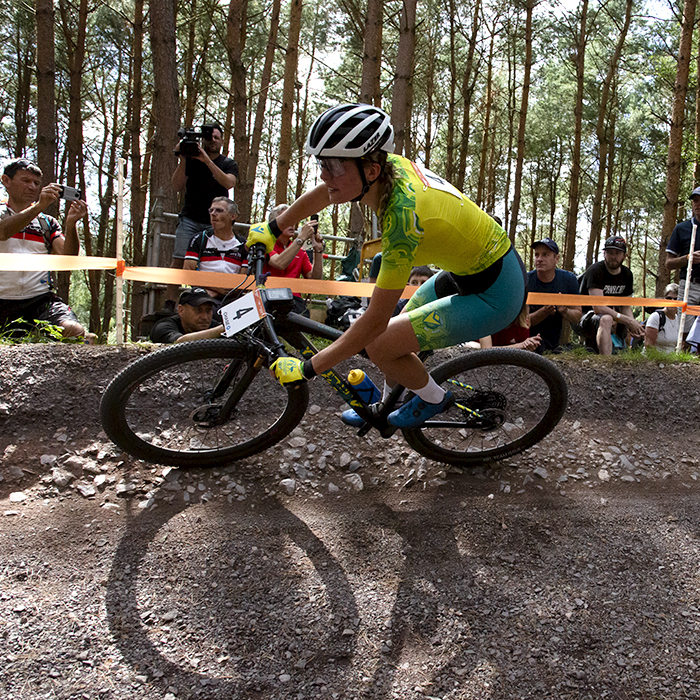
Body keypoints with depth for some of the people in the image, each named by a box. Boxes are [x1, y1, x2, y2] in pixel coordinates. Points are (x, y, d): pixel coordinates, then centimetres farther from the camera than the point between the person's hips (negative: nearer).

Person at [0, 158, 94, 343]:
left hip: (42, 300, 1)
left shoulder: (47, 222, 18)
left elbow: (67, 258, 2)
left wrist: (71, 224, -14)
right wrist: (39, 206, -24)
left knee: (75, 332, -27)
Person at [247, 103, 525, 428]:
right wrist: (271, 230, 23)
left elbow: (375, 321, -28)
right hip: (468, 267, 8)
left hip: (496, 292, -8)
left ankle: (434, 399, 14)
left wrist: (306, 369, -20)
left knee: (380, 344, -13)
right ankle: (388, 407, 38)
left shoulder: (402, 214, -33)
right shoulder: (386, 165, -11)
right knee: (397, 333, 14)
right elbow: (321, 195, 11)